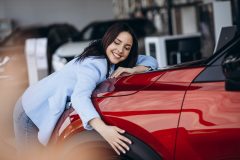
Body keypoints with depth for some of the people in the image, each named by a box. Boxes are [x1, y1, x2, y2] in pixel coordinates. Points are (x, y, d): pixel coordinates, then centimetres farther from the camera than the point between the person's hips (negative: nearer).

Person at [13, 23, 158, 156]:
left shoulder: (112, 61, -4)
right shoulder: (94, 64, -29)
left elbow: (152, 62, 2)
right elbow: (79, 97, -46)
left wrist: (132, 70, -21)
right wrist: (103, 129, -61)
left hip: (52, 109, 8)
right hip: (33, 107, -8)